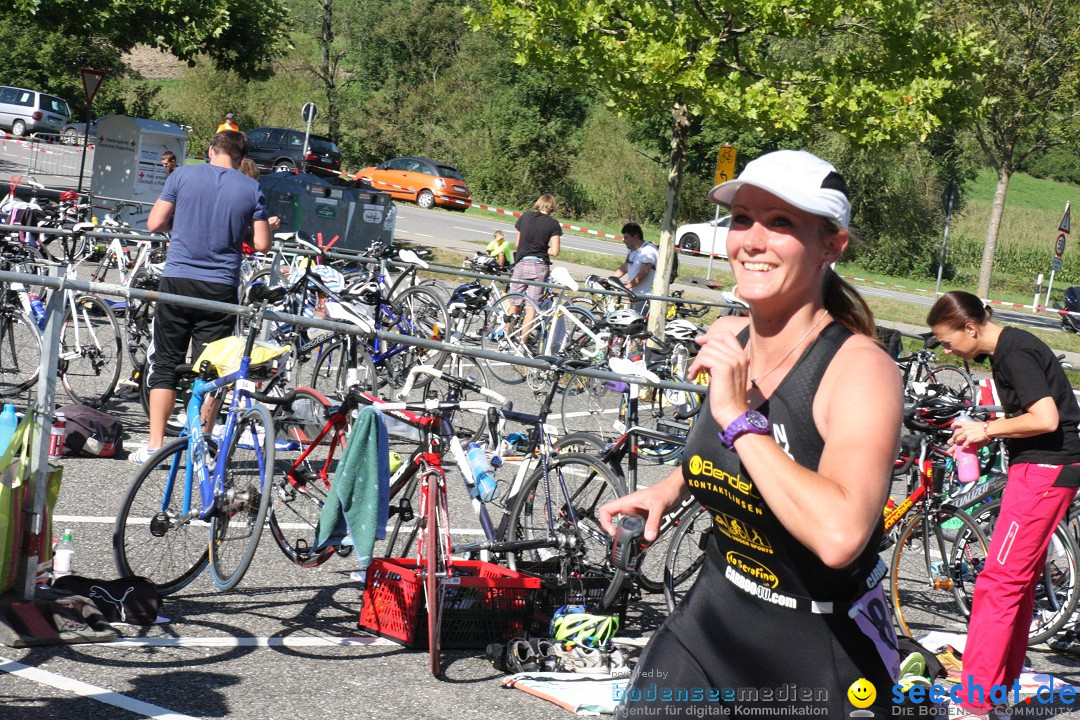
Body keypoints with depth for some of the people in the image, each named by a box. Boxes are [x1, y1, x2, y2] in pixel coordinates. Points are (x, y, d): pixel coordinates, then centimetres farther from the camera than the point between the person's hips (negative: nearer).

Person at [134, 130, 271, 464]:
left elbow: (155, 223, 0)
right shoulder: (252, 189, 3)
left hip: (177, 279, 0)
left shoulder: (183, 175, 2)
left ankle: (154, 447, 5)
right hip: (221, 287, 0)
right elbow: (262, 244, 1)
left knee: (165, 364, 7)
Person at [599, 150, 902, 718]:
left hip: (818, 664, -5)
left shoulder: (861, 368, -23)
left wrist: (739, 415, -32)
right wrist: (671, 489, 2)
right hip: (709, 626, 6)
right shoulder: (725, 341, -3)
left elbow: (839, 536, -40)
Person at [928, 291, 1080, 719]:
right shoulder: (1006, 348, 13)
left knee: (998, 583, -11)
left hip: (1043, 472, -11)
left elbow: (1046, 419, -24)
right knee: (1019, 583, 16)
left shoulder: (1015, 352, -16)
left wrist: (988, 428, -12)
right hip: (1044, 470, 11)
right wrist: (982, 435, 6)